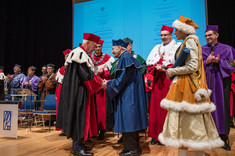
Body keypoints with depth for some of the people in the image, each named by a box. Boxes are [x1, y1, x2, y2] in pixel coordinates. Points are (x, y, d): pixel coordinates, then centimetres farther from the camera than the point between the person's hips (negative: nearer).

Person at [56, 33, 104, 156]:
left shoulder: (80, 53, 16)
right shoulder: (80, 54, -16)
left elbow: (86, 73, 20)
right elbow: (87, 76, -21)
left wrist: (99, 80, 10)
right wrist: (100, 82, -6)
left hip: (78, 91, 10)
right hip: (78, 92, -10)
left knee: (80, 117, 14)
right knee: (79, 115, -5)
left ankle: (77, 143, 25)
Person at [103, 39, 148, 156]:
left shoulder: (125, 58, -13)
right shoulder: (126, 57, 18)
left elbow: (122, 79, -18)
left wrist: (108, 84, -7)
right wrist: (109, 82, 14)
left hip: (128, 97, -10)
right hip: (128, 95, 10)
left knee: (128, 121, -3)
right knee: (130, 122, 14)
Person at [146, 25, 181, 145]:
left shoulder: (177, 47, 5)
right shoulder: (157, 48, 20)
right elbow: (149, 63, 11)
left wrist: (165, 68, -15)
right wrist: (156, 67, -8)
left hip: (170, 80, -4)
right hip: (158, 81, 4)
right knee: (156, 107, 3)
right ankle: (156, 135, 11)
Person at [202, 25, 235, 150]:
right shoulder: (201, 50, 11)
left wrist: (218, 61, -11)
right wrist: (206, 62, -12)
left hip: (221, 82, -1)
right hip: (206, 82, 1)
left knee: (221, 107, 0)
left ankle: (223, 138, 10)